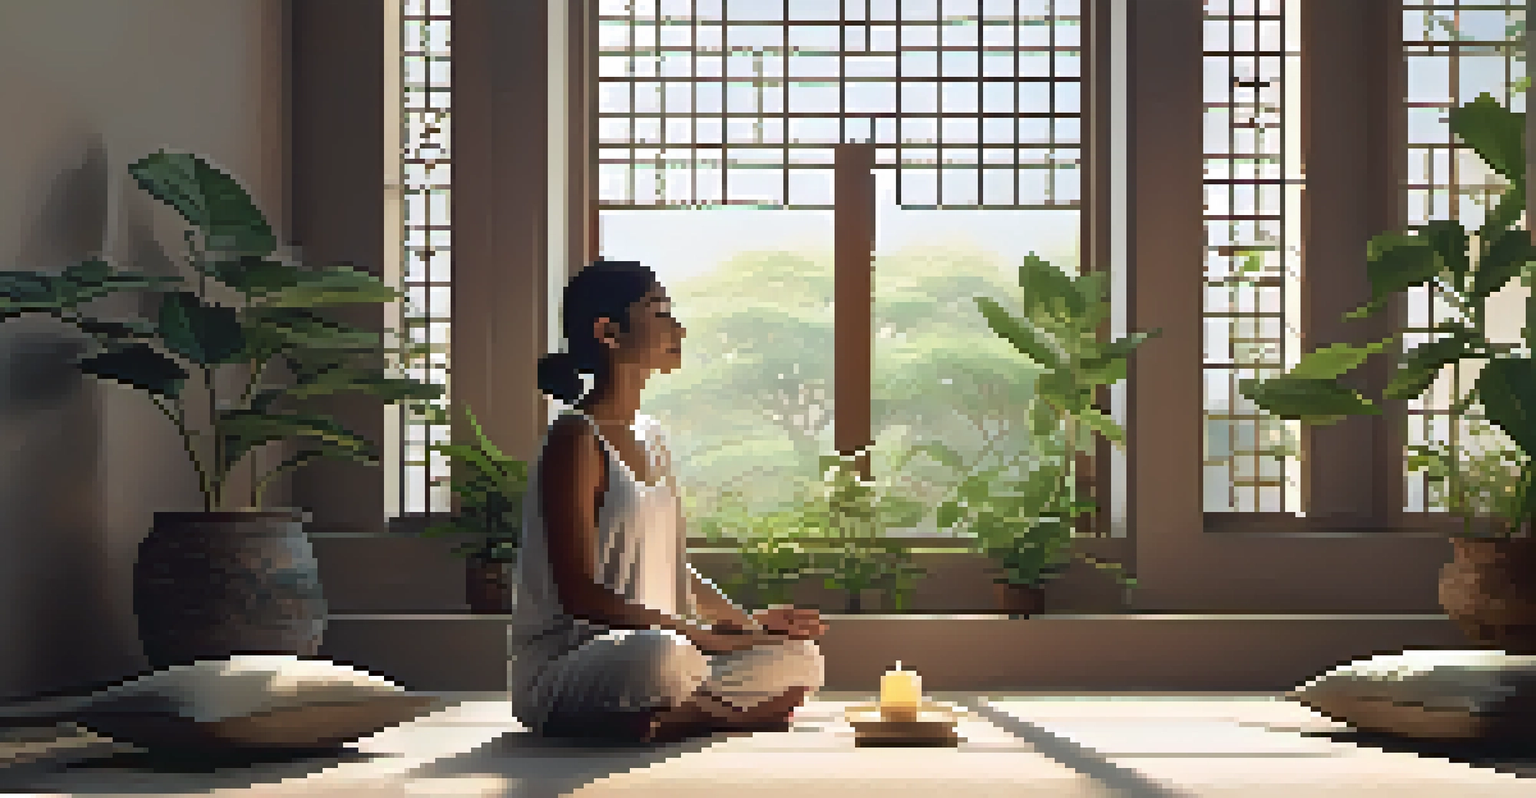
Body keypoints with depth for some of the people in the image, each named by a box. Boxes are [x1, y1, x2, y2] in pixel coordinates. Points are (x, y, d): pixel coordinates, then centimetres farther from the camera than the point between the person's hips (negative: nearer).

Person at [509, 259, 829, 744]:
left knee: (798, 659, -3)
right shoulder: (576, 442, -11)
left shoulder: (651, 438, 16)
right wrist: (702, 635, -22)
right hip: (558, 674, -9)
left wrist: (749, 624, 6)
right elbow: (579, 594, -19)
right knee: (664, 655, -40)